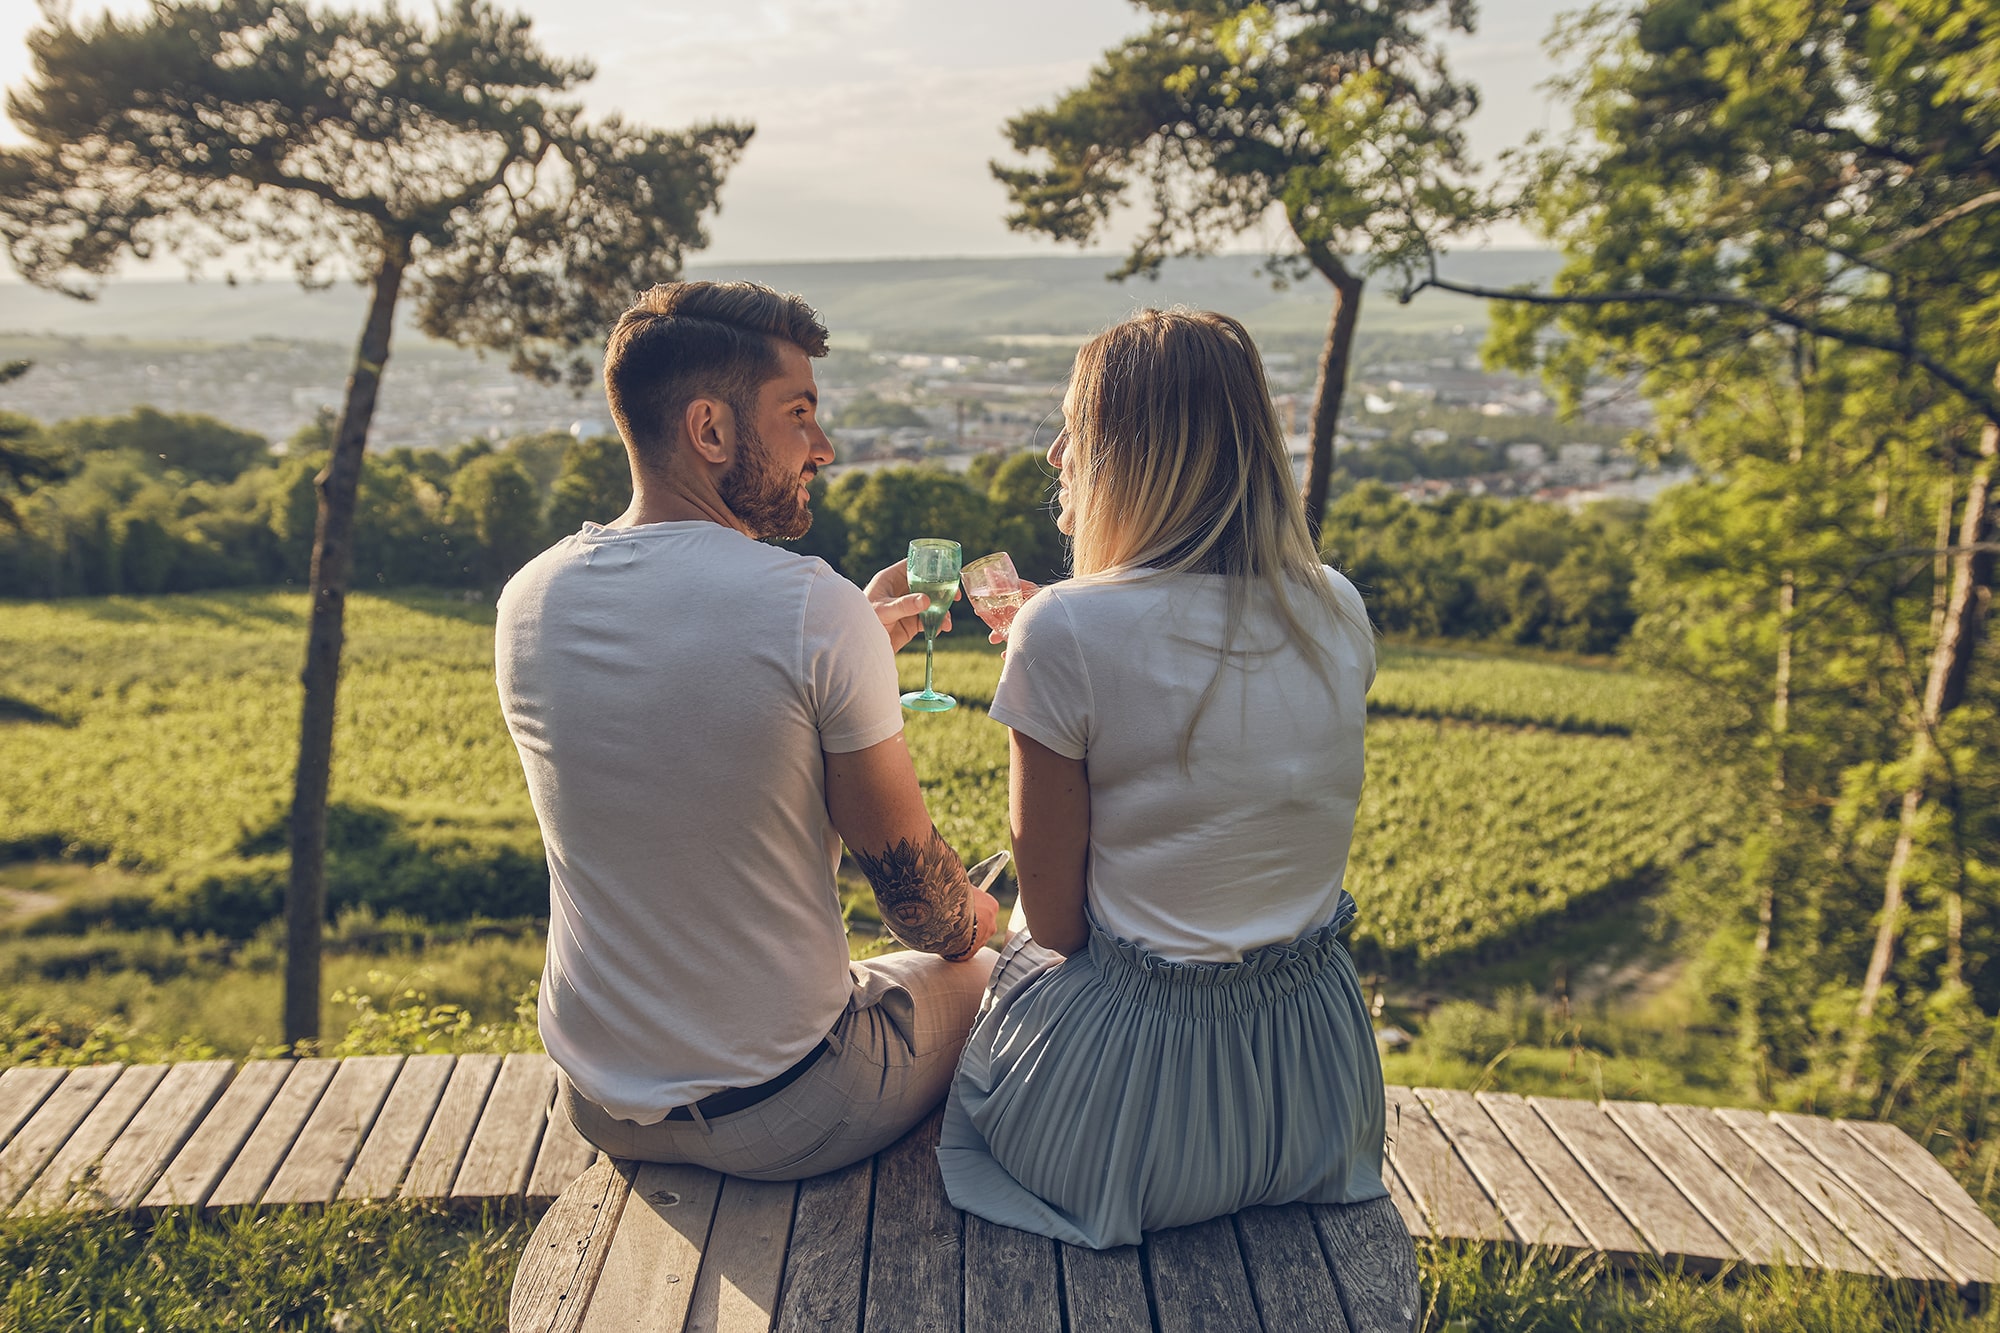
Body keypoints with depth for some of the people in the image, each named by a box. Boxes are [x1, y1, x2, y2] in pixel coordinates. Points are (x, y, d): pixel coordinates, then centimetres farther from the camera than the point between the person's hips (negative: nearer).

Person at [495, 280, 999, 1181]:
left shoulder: (529, 600, -6)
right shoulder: (813, 607, -25)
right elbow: (908, 875, -14)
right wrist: (972, 921, 10)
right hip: (781, 1121, -5)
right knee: (984, 972, 25)